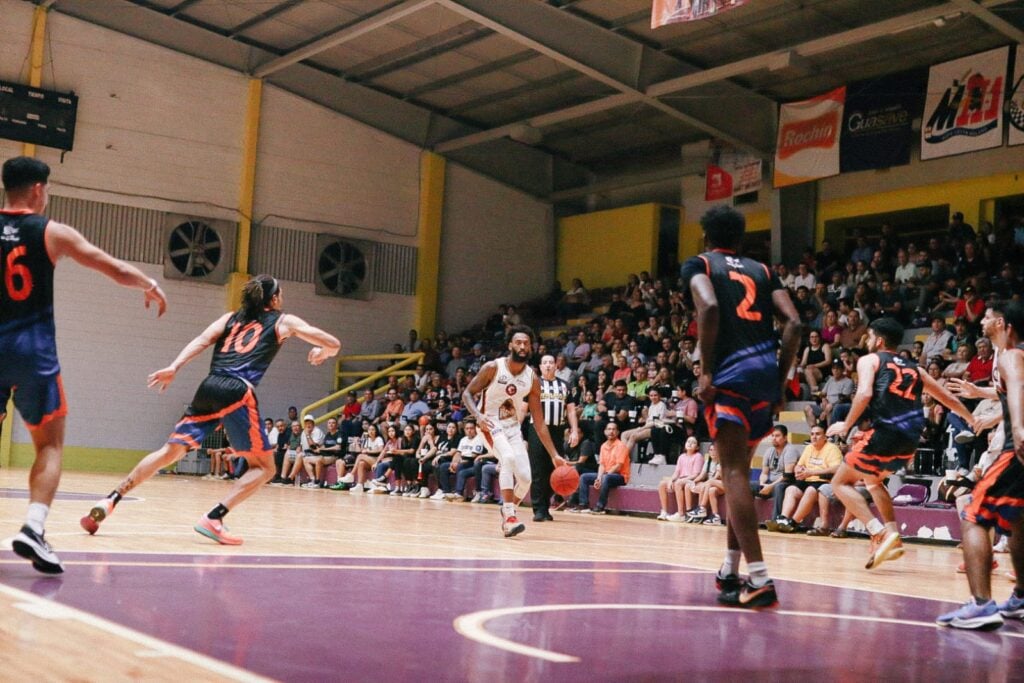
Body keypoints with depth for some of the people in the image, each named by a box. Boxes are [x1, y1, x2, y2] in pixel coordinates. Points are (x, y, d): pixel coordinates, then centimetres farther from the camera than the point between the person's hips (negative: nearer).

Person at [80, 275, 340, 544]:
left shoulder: (231, 317, 27)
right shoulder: (284, 321, 18)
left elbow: (202, 340, 9)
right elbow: (333, 344, 18)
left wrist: (174, 368, -2)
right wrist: (321, 352, 40)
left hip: (209, 388, 5)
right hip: (237, 391, -5)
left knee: (170, 452, 10)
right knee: (264, 467, 5)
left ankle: (110, 501, 0)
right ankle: (213, 518, -13)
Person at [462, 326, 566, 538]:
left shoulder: (532, 379, -6)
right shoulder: (493, 367, -14)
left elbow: (539, 422, -3)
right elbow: (467, 394, -7)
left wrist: (554, 455, -7)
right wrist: (478, 415, -28)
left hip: (513, 427, 4)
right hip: (491, 423, -4)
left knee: (525, 478, -5)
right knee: (508, 457, -32)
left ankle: (507, 511, 25)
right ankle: (509, 516, -27)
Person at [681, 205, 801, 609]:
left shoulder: (698, 264, 9)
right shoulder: (761, 271, 22)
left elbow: (709, 307, -13)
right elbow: (793, 323, 8)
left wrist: (706, 371, -11)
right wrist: (781, 378, 12)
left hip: (731, 372, -6)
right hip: (767, 370, 6)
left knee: (734, 473, -7)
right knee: (738, 470, 18)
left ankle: (758, 580, -16)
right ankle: (730, 571, 24)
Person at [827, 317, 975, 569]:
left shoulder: (869, 360, 9)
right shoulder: (913, 368, 25)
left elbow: (864, 394, -12)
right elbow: (949, 399, 31)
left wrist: (846, 425, -3)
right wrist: (974, 422, 45)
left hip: (886, 433, -7)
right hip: (911, 439, 7)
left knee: (841, 482, 8)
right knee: (872, 479, 31)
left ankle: (880, 534, -9)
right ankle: (893, 537, 18)